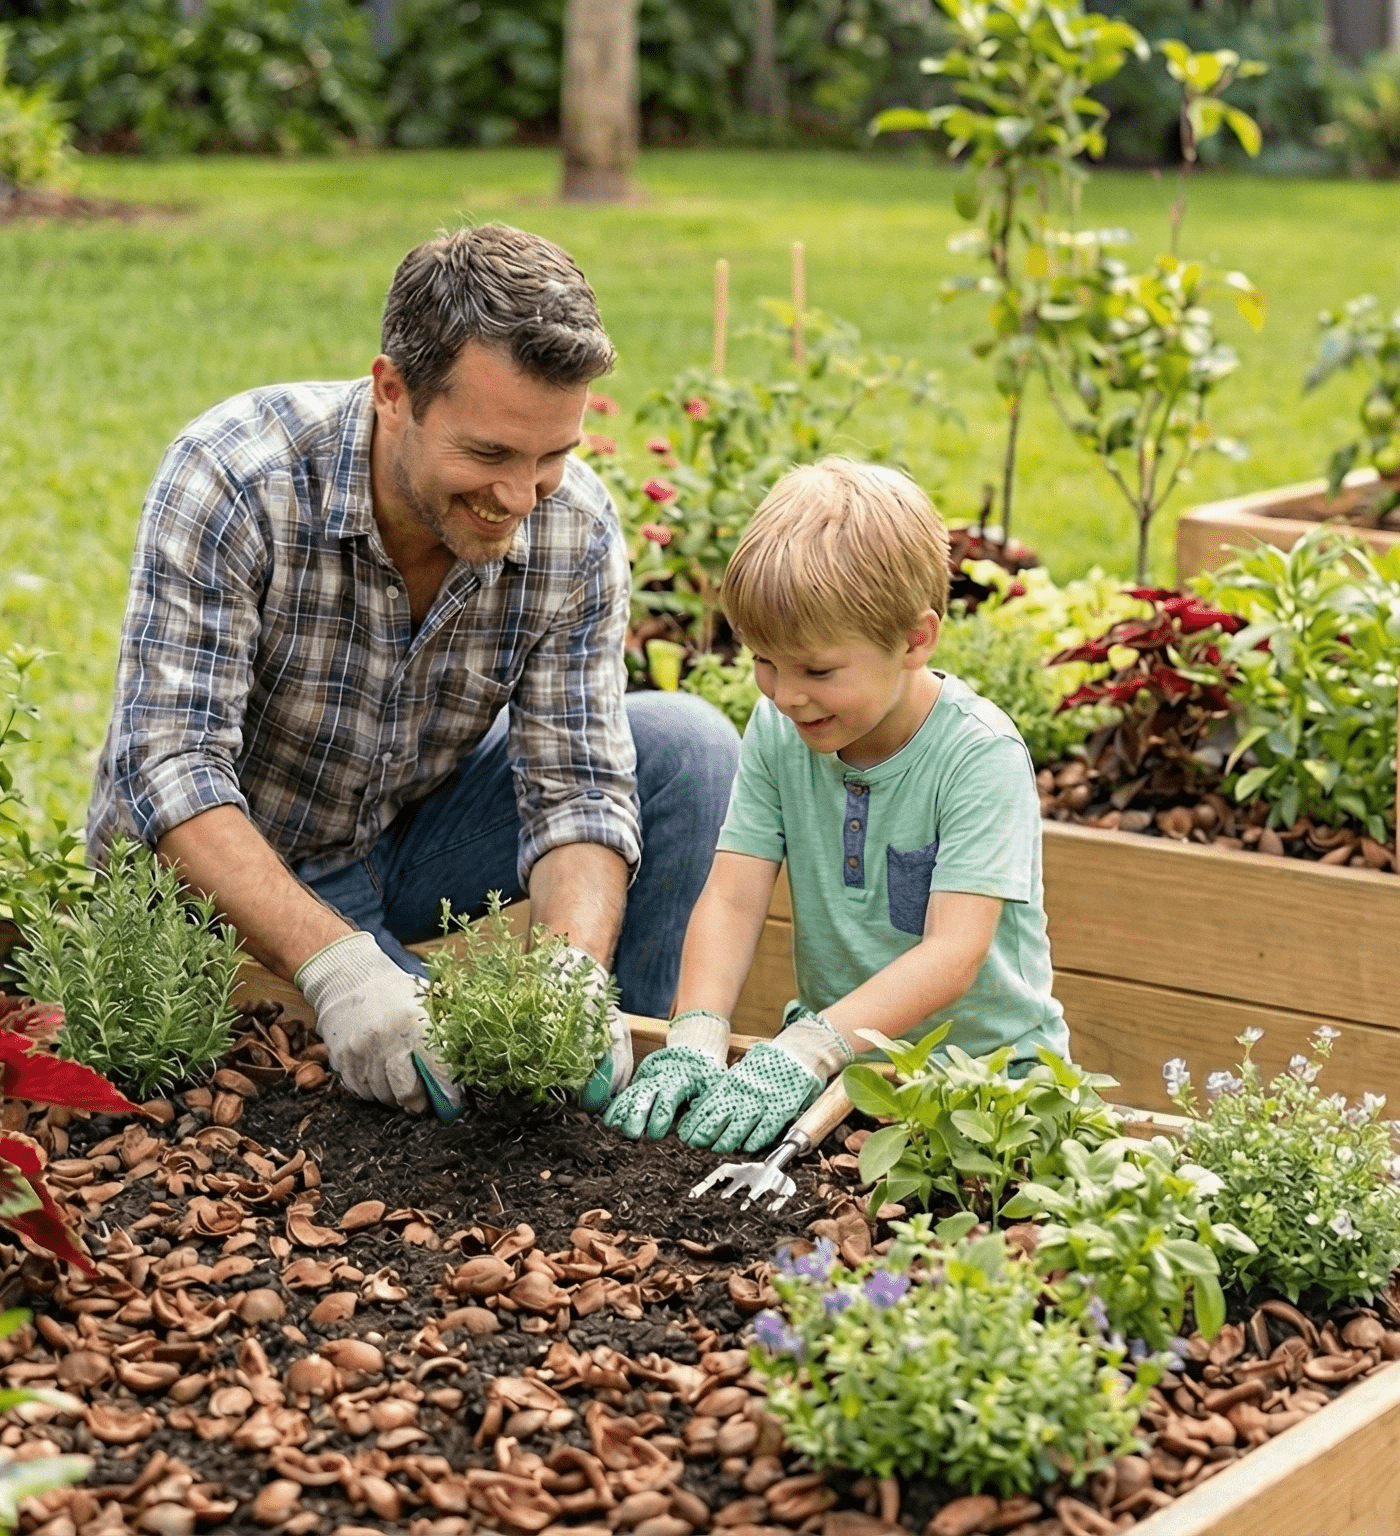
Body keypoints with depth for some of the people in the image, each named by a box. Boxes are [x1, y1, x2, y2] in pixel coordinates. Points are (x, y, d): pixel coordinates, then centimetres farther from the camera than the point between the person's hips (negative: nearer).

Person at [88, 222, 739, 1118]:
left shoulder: (576, 528, -16)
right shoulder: (233, 479, -28)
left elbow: (575, 786, -16)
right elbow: (170, 769, -33)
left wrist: (577, 977, -37)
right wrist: (337, 965, -46)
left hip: (419, 831, 5)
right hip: (231, 876, -4)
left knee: (688, 746, -14)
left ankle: (633, 1088, -1)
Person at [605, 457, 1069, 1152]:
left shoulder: (982, 755, -18)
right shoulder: (778, 732, -1)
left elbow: (953, 955, -25)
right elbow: (730, 898, -6)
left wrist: (803, 1052, -35)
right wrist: (694, 1040, -24)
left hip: (986, 1062, -5)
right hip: (837, 1051, 5)